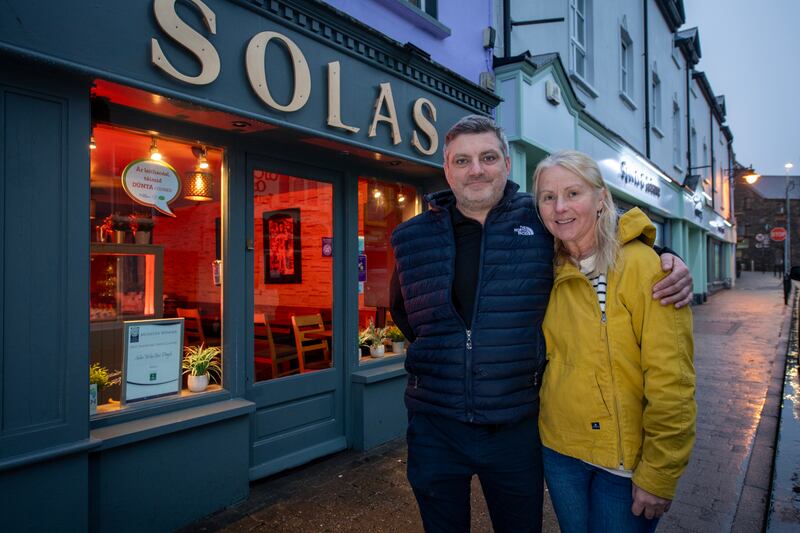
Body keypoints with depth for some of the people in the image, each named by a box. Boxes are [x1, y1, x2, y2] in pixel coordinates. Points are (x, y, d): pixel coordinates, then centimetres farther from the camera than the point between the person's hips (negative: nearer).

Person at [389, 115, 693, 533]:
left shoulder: (542, 222, -4)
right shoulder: (413, 238, 0)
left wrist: (668, 262, -7)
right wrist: (441, 354, 7)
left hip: (516, 425, 0)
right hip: (434, 424, 1)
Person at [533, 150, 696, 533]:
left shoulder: (643, 265, -17)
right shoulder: (552, 272, 1)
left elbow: (671, 385, -18)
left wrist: (658, 475, -16)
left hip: (627, 459, -5)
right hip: (559, 449, 5)